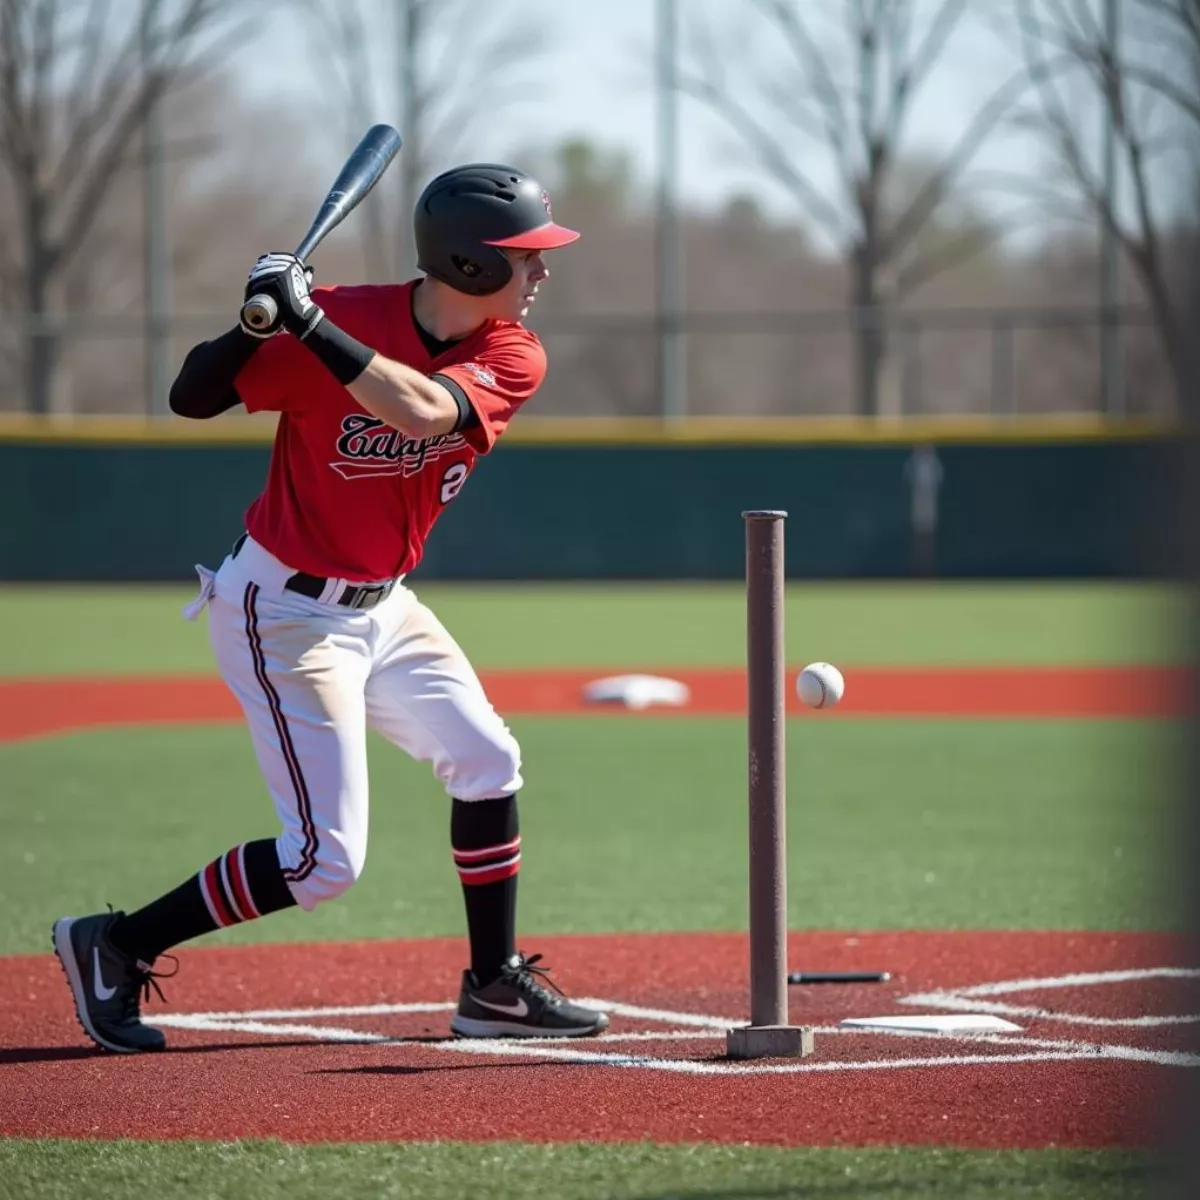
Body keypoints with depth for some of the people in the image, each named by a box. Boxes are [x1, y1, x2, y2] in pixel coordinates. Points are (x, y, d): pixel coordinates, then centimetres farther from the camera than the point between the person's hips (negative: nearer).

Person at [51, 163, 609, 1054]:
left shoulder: (512, 358, -7)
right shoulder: (345, 316, -19)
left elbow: (422, 411, -28)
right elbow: (193, 400, -16)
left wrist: (309, 322, -37)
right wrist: (256, 322, -35)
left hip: (382, 605, 7)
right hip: (285, 608, -7)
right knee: (325, 859, -10)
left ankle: (494, 990, 24)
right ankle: (113, 945, 2)